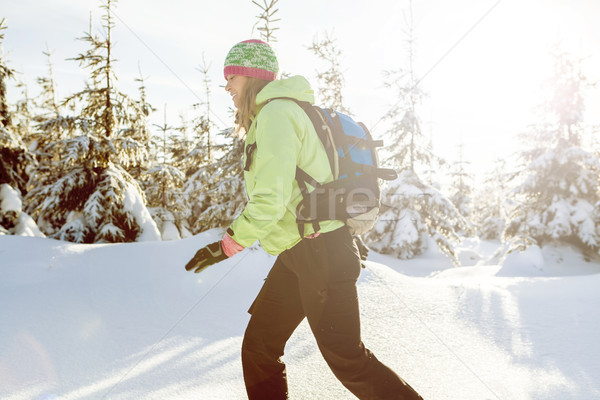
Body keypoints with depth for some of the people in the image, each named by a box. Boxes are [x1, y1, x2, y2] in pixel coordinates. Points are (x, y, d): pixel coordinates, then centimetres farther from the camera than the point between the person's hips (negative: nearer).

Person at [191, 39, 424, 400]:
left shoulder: (275, 114, -15)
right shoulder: (279, 114, 17)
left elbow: (271, 198, -23)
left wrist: (237, 238, -8)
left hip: (320, 254, -10)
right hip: (297, 256, 10)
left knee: (346, 358, -2)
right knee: (259, 347, 11)